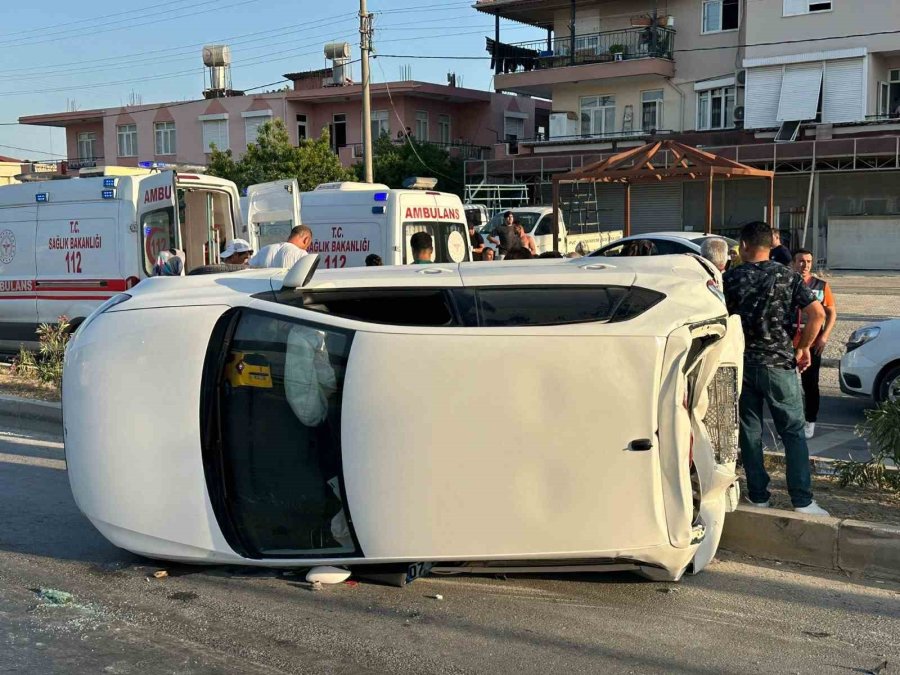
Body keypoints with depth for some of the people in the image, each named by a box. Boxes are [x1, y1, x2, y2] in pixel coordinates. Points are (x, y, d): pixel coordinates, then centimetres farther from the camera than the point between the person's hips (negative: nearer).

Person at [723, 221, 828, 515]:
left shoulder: (730, 278, -2)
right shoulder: (787, 276, -3)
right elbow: (817, 314, -10)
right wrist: (803, 348, 1)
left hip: (742, 364, 1)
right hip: (779, 364, -1)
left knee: (749, 433, 11)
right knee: (793, 432, 6)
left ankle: (758, 497, 15)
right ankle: (802, 501, 4)